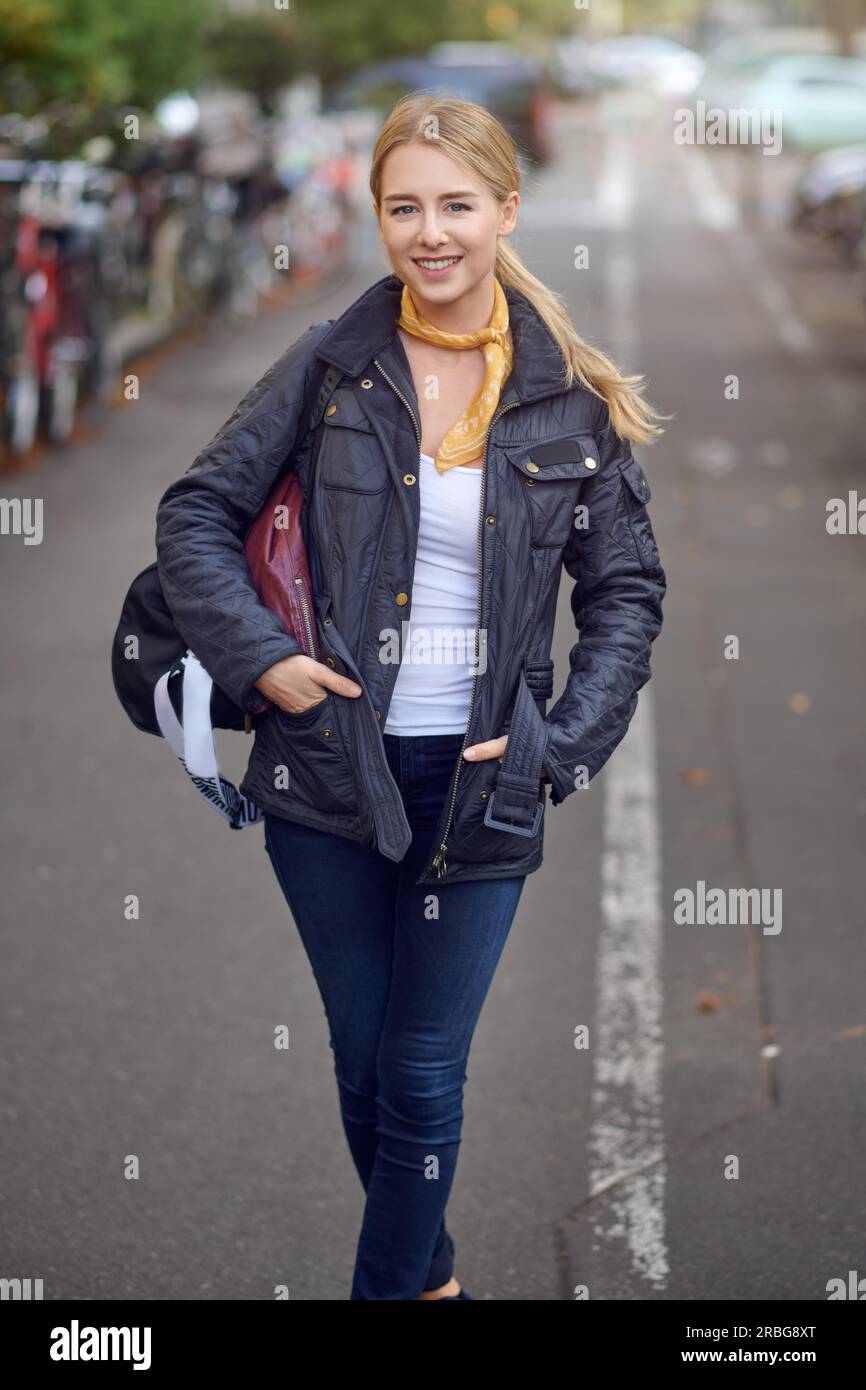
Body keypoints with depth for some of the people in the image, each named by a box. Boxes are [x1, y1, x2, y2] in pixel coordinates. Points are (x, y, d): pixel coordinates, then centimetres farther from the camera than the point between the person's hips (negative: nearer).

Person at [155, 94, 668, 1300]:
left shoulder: (573, 398, -2)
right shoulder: (330, 367, -2)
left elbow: (627, 590, 5)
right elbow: (197, 513, 3)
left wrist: (563, 743, -5)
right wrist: (257, 656, -10)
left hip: (480, 785, -1)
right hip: (328, 773, 1)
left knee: (425, 1075, 2)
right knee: (363, 1063, 13)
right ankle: (430, 1277, 34)